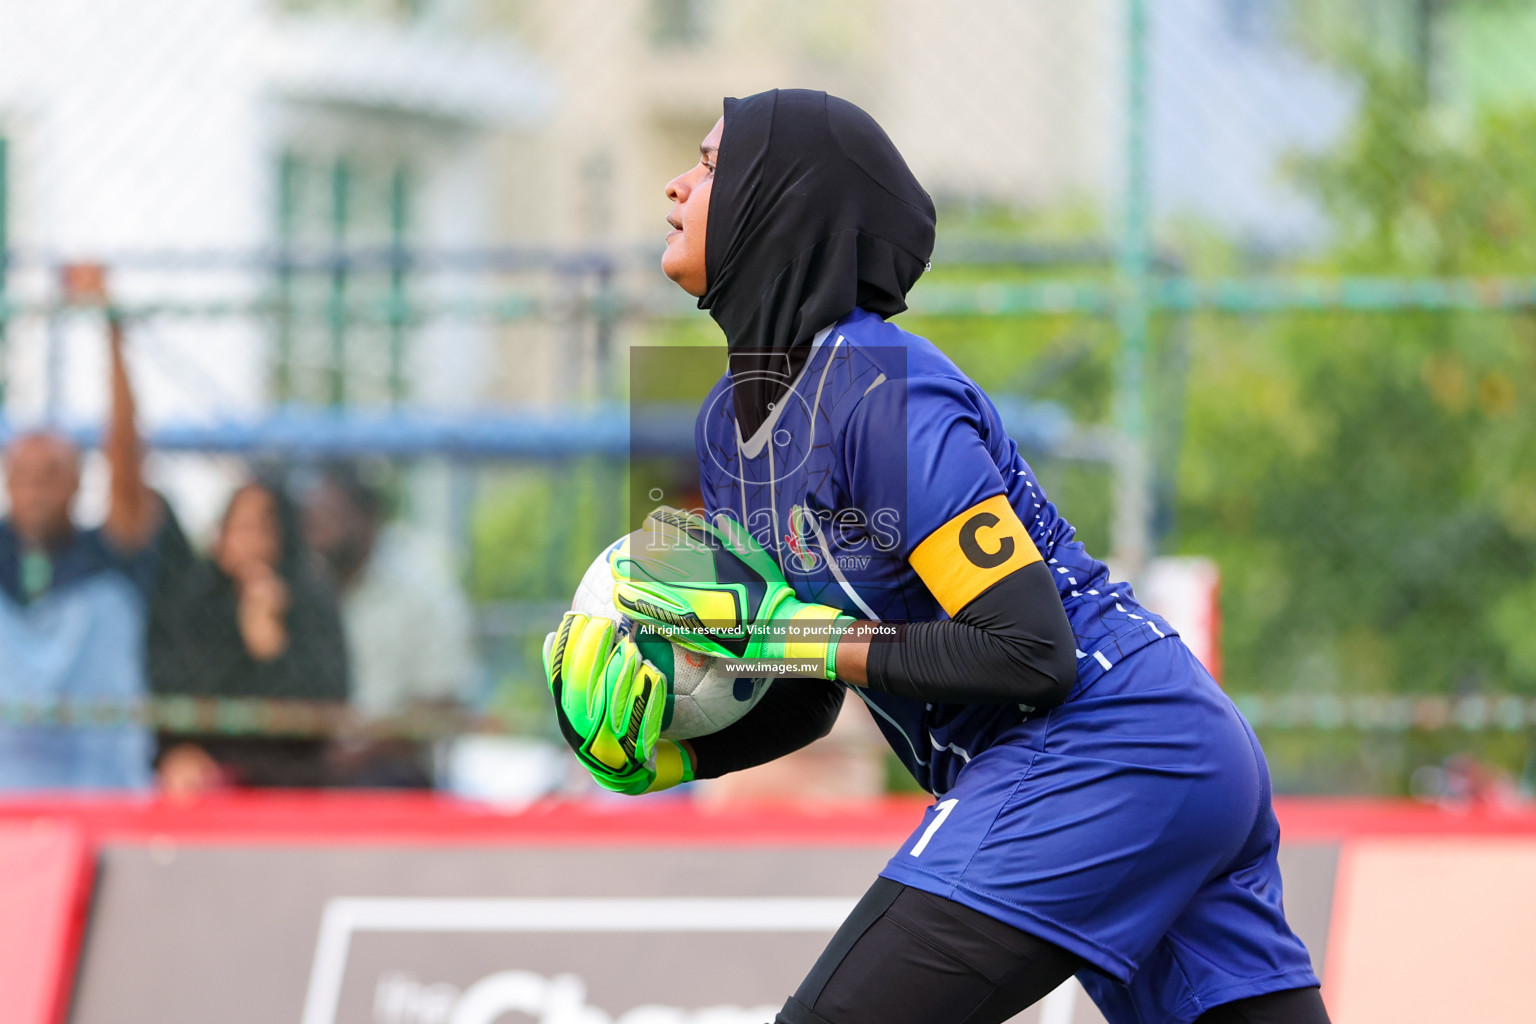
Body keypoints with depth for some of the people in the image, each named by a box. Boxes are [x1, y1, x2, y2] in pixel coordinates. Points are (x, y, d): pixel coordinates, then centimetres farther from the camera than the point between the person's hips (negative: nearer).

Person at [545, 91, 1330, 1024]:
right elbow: (805, 707, 20)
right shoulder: (732, 423, 13)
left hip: (1093, 762, -10)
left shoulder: (880, 395, -17)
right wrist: (661, 753, 0)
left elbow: (1030, 653, -21)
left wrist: (778, 628, -18)